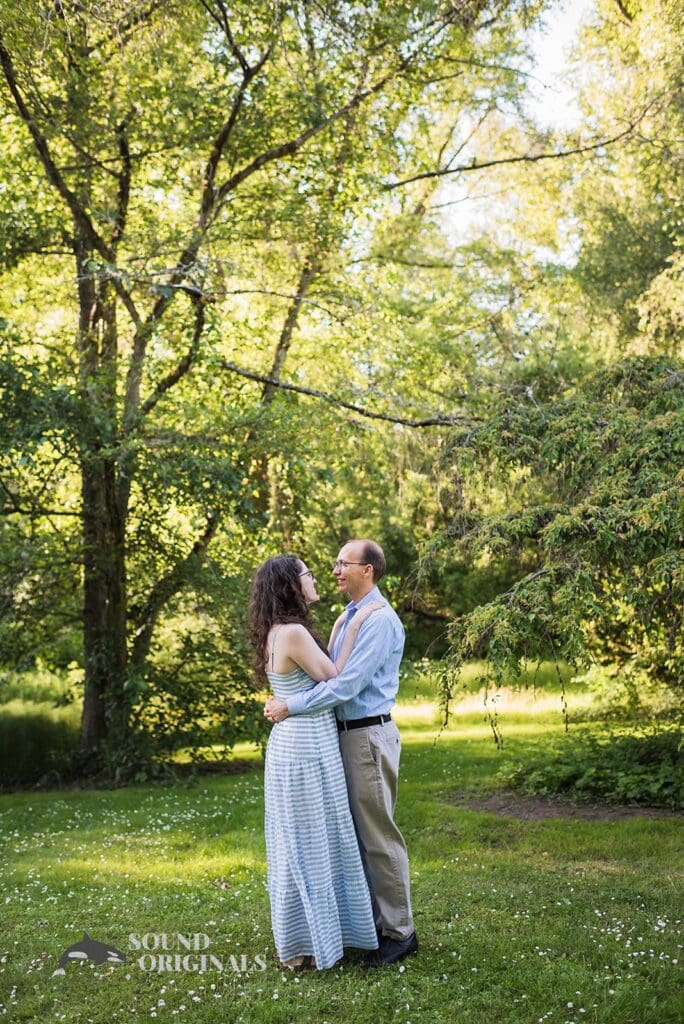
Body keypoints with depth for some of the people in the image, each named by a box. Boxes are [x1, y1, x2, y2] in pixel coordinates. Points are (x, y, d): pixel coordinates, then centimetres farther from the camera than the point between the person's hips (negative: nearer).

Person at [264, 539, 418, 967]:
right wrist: (287, 700, 4)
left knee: (379, 835, -1)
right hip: (347, 734, 9)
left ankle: (399, 932, 12)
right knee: (355, 832, 16)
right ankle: (371, 919, 29)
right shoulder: (346, 617, 14)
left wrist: (291, 706, -18)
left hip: (369, 736, -9)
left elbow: (347, 684, -22)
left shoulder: (380, 620, -16)